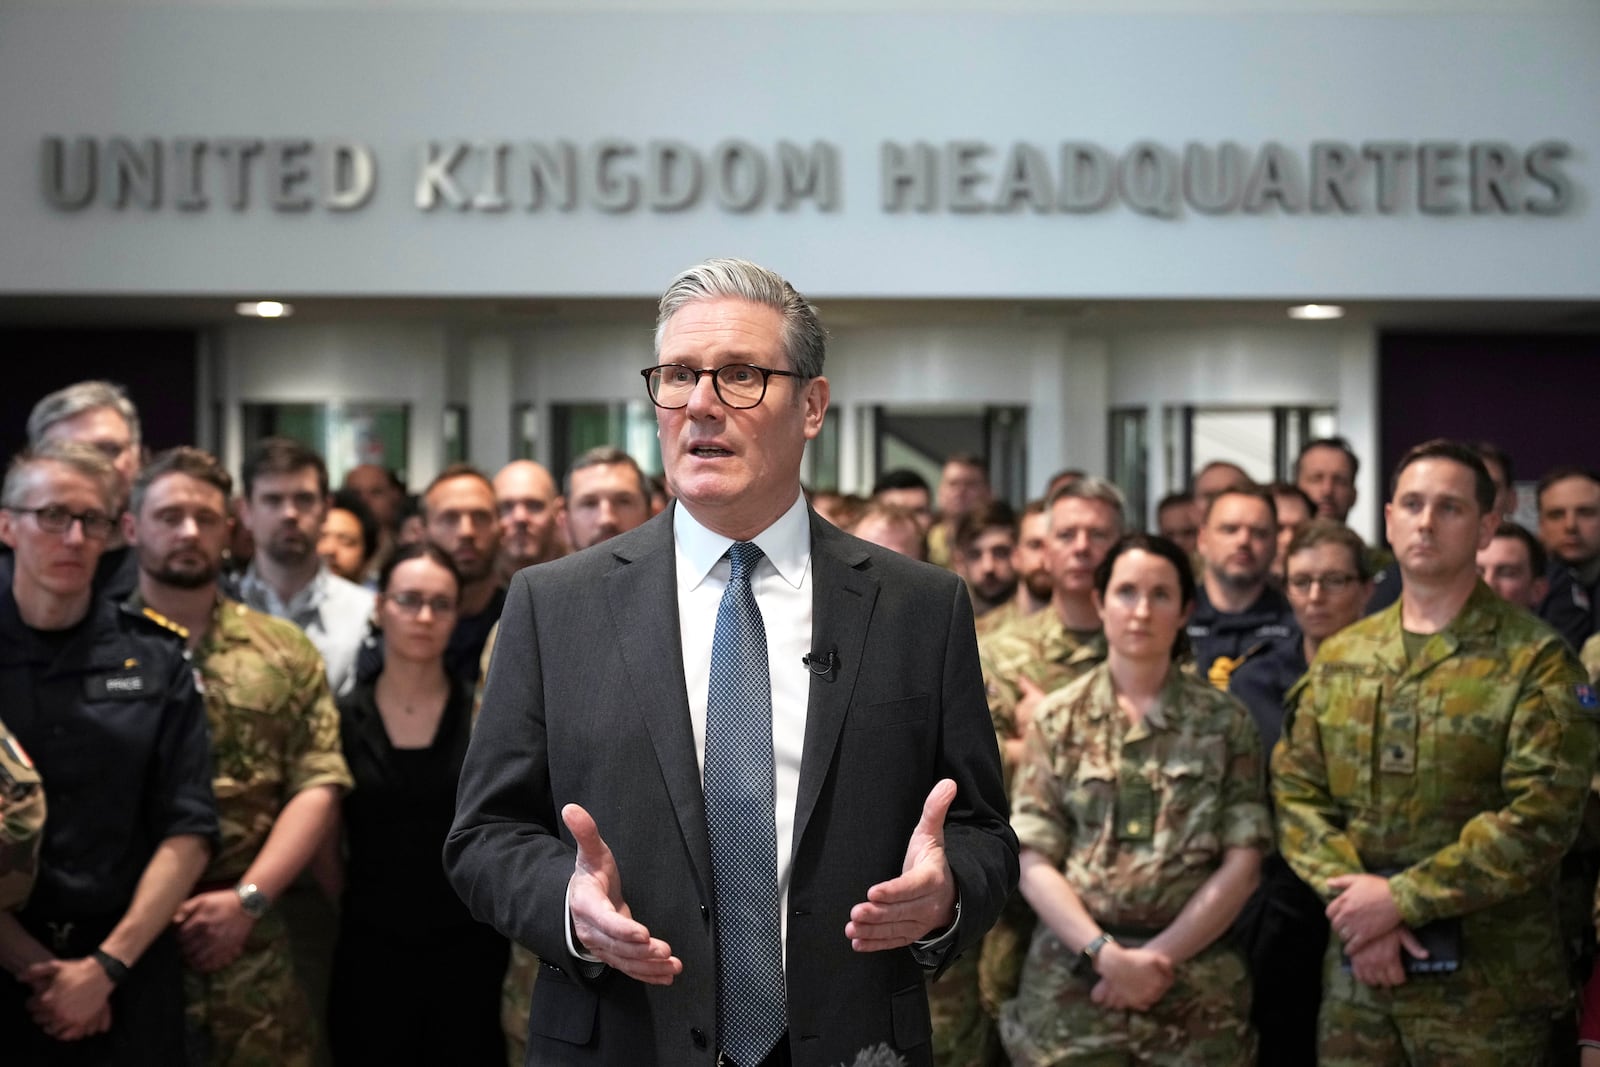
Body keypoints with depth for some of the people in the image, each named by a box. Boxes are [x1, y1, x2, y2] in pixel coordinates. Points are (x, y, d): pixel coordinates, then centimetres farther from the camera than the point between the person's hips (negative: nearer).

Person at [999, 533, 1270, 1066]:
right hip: (1070, 981, 0)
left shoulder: (1226, 721, 4)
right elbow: (1033, 862, -1)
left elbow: (1242, 862, -1)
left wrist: (1159, 957, -10)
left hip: (1196, 987, 0)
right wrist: (1107, 954, -13)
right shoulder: (1058, 718, 4)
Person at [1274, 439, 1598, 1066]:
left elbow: (1540, 817, -13)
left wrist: (1402, 899, -16)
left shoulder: (1535, 661, -4)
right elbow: (1297, 791, 5)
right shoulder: (1339, 658, 10)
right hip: (1356, 973, 4)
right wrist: (1355, 909, -10)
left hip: (1486, 980, -4)